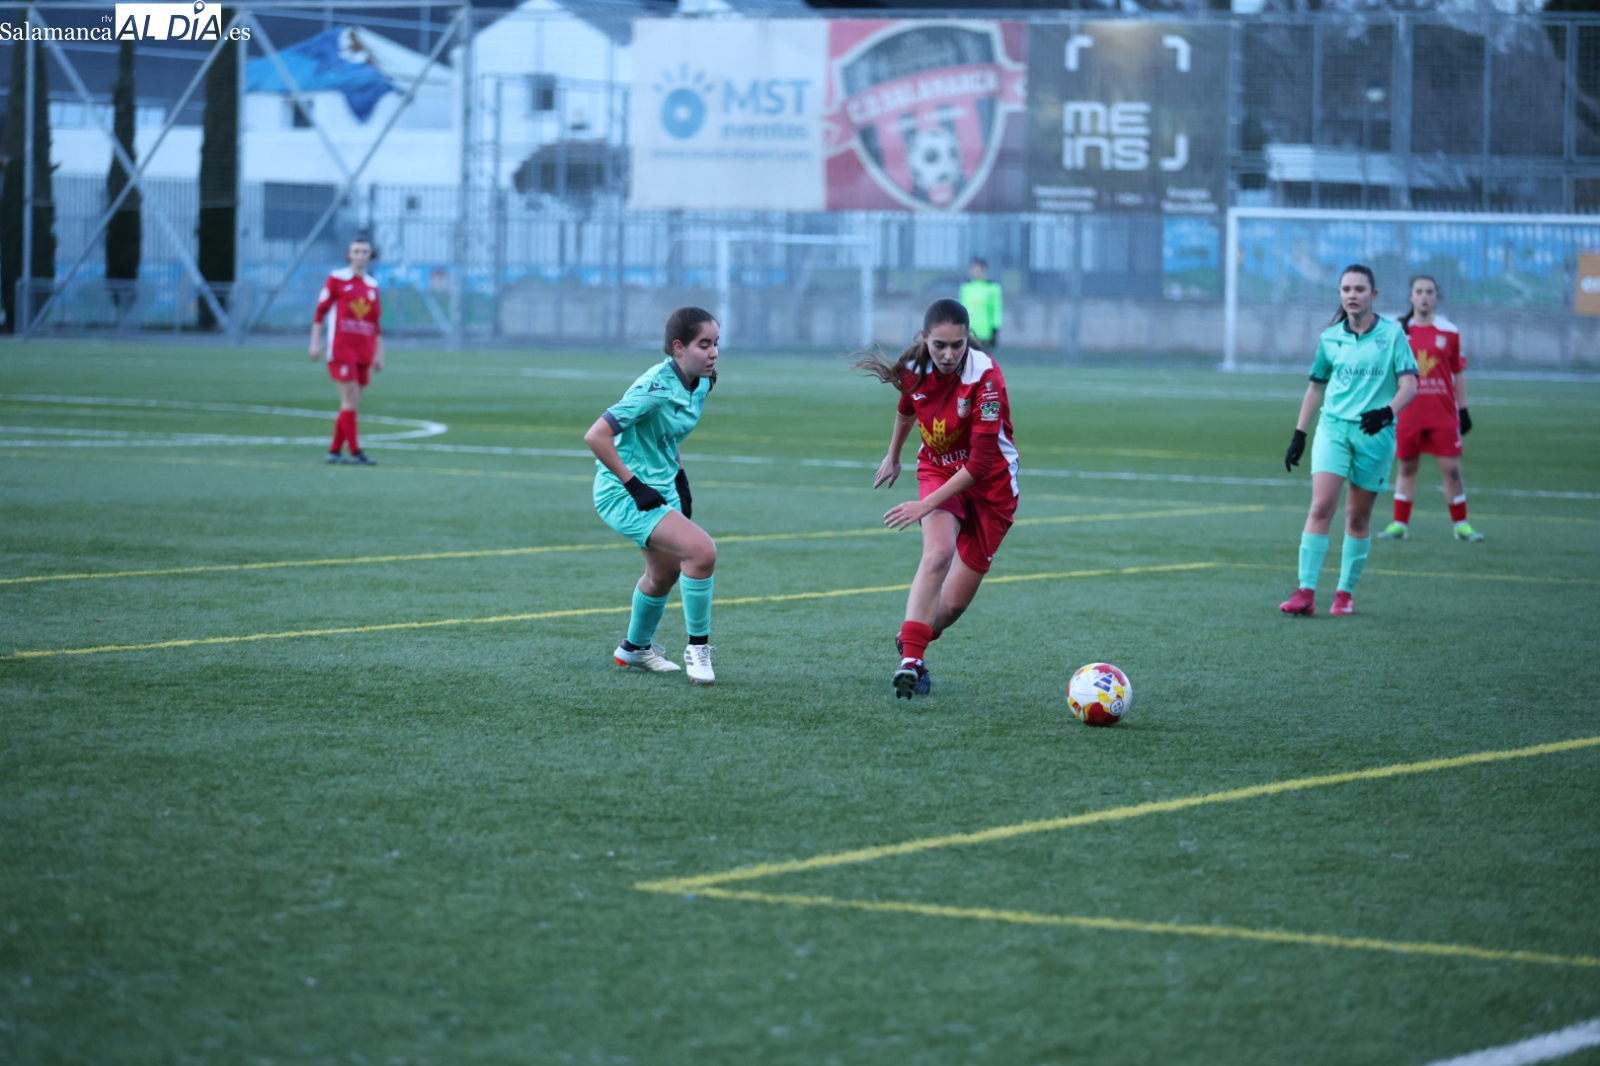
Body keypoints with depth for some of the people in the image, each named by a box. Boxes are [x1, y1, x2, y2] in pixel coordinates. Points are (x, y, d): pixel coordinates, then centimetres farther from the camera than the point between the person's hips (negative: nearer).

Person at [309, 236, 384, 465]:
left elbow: (375, 323, 15)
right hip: (341, 349, -5)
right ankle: (355, 452, -8)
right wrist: (315, 343, -8)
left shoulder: (372, 285, 12)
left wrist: (379, 354, 14)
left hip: (363, 351, 5)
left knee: (351, 403, 5)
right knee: (351, 400, -10)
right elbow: (320, 311, -2)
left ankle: (335, 450, 12)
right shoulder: (337, 279, -1)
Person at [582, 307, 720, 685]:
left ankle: (635, 648, 49)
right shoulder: (656, 388, -26)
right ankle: (697, 647, -9)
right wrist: (633, 484, -26)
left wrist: (679, 476, 11)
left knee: (665, 572, 24)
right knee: (702, 550, -24)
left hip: (661, 489, 9)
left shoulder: (701, 384, -1)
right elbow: (596, 436, -29)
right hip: (624, 495, -9)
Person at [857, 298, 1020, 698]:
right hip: (937, 470, 2)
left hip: (990, 484, -2)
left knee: (953, 604, 1)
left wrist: (926, 504, -32)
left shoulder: (985, 376, -27)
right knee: (938, 552, -29)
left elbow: (981, 461, -30)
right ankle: (910, 659, -33)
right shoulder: (914, 368, -12)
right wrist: (893, 457, 29)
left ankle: (912, 643, 30)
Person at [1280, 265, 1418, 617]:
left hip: (1374, 434, -1)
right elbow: (1316, 387, 18)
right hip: (1333, 427, 1)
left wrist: (1389, 411, -24)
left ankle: (1346, 592, 17)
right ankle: (1306, 593, -17)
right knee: (1321, 506, -14)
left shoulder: (1392, 333, 0)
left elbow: (1409, 384, -5)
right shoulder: (1329, 337, 8)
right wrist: (1298, 435, 15)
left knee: (1358, 517, 4)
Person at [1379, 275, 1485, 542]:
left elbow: (1458, 373, 8)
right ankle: (1399, 524, 14)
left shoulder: (1449, 332, 3)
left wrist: (1463, 410, 6)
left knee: (1451, 468, -1)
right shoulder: (1400, 330, 3)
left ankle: (1461, 525, 9)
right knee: (1407, 467, 7)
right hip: (1408, 415, 0)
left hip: (1444, 414, 0)